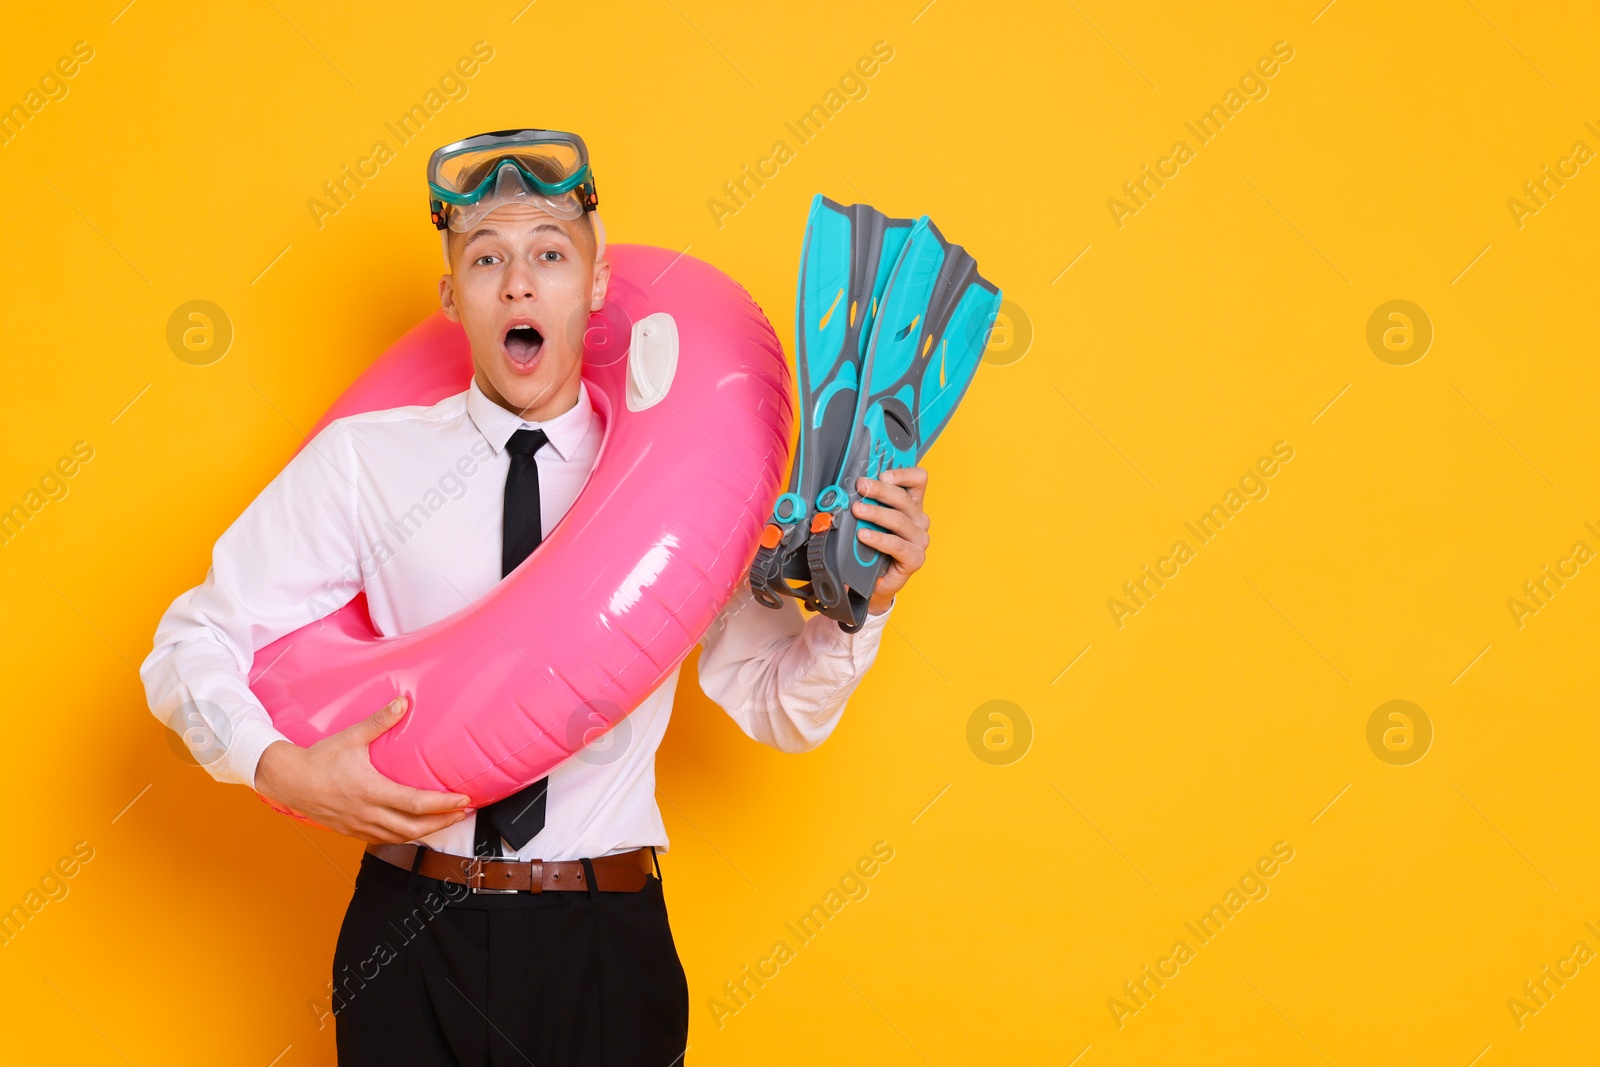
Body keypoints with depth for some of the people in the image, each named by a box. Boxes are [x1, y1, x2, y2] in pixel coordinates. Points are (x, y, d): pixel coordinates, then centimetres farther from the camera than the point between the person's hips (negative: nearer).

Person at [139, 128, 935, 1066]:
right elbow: (192, 644, 1)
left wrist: (861, 603, -15)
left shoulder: (675, 479, 0)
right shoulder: (362, 460, -1)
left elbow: (781, 708, 3)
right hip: (416, 945, 0)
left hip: (606, 952, 0)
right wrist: (284, 769, -16)